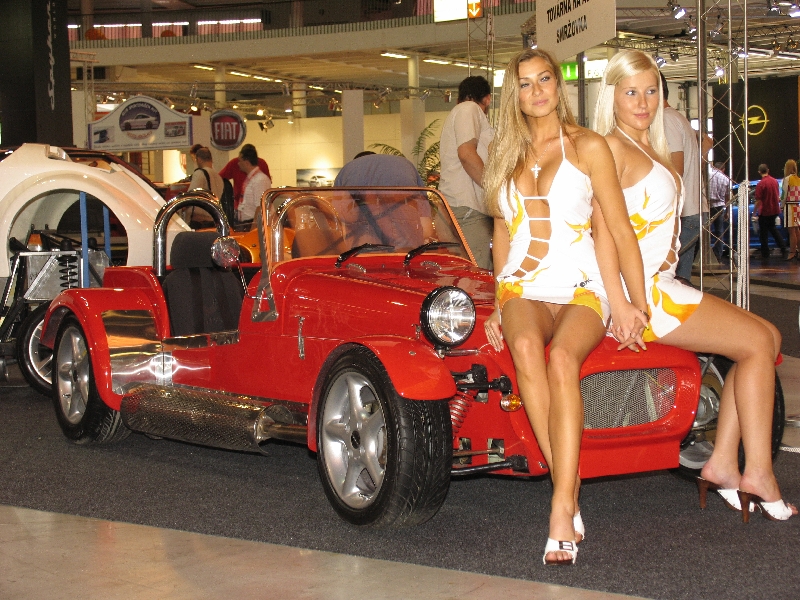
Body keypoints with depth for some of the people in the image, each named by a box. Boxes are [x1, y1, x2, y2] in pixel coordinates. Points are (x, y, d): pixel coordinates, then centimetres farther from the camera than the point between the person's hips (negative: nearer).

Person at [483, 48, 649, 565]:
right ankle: (569, 487, -34)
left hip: (579, 290, -3)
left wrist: (638, 305, -5)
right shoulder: (506, 156, 17)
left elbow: (621, 231, 2)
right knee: (525, 347, -35)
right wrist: (500, 304, 14)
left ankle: (562, 512, -42)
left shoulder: (588, 146, 3)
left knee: (562, 359, -36)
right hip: (522, 289, 3)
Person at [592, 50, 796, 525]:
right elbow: (603, 232, -18)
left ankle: (723, 464, 0)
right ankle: (758, 475, -8)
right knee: (757, 341, -10)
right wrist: (619, 306, -24)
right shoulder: (612, 147, -10)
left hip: (661, 285, 9)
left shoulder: (653, 150, 20)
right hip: (639, 291, -9)